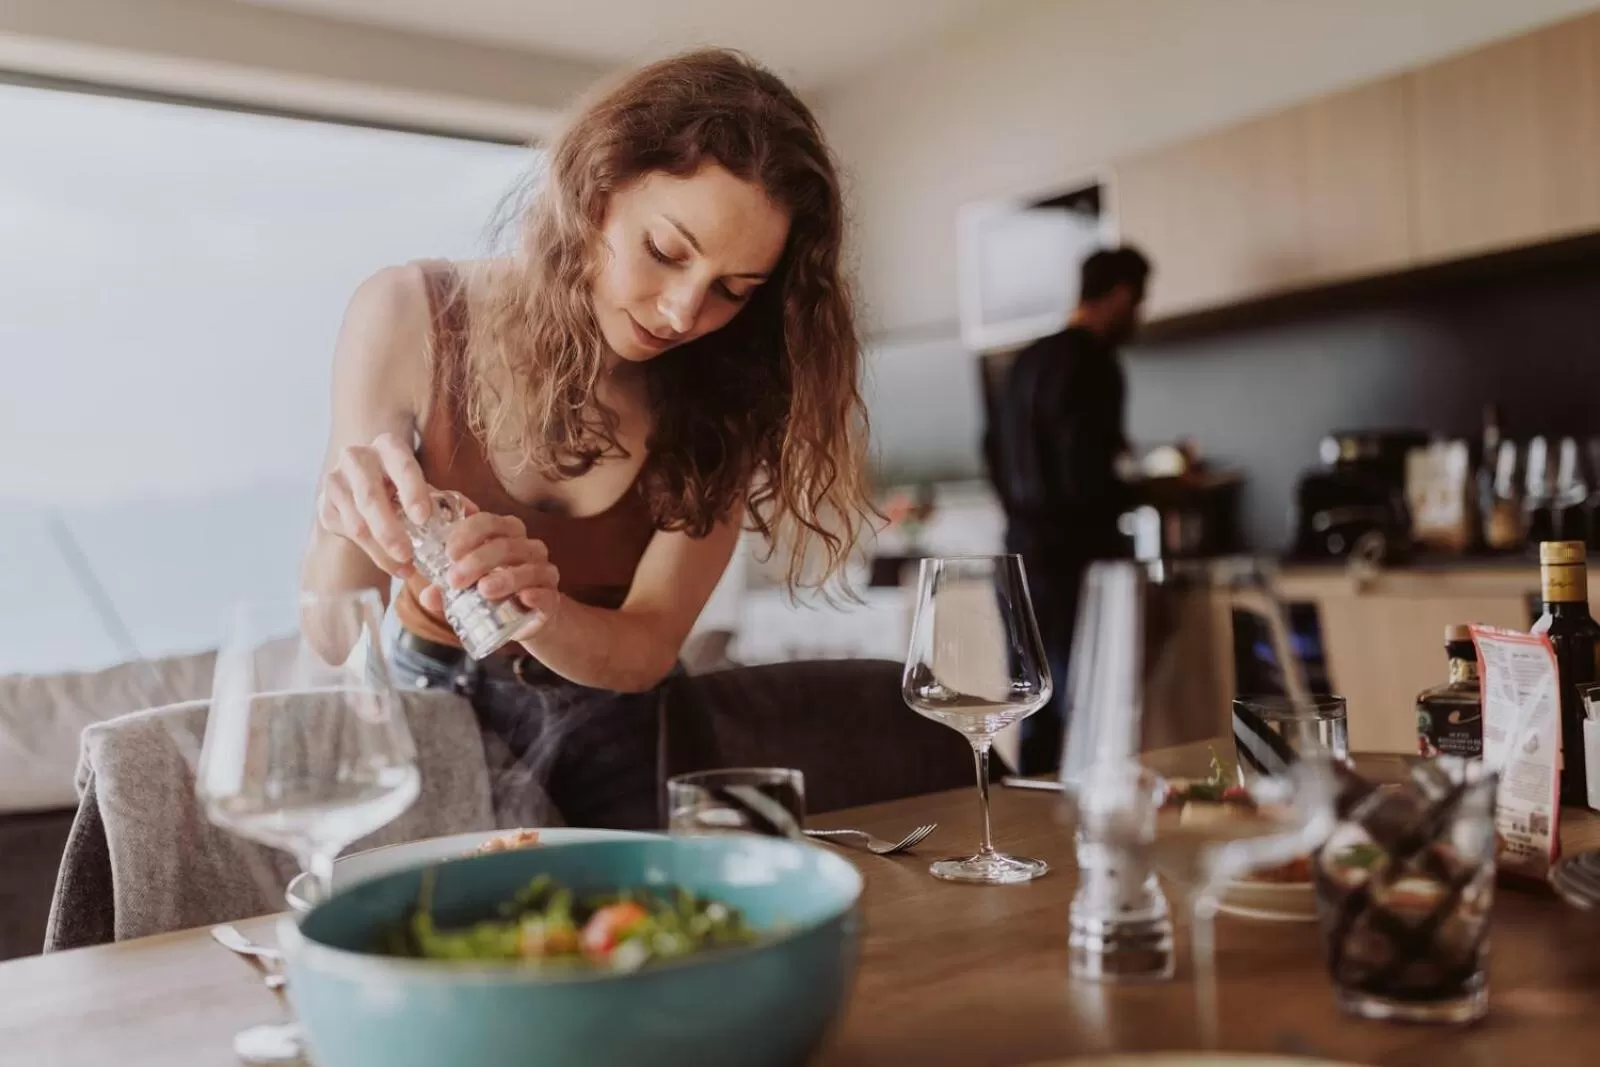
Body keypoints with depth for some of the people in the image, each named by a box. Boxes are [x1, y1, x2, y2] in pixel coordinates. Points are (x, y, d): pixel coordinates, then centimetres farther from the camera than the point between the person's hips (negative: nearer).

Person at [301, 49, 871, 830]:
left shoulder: (726, 397, -14)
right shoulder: (410, 319, -16)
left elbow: (646, 652, -13)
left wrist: (533, 608, -33)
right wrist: (347, 532, -35)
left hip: (609, 735, 2)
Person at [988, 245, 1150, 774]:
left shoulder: (1027, 359, 14)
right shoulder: (1093, 365, -12)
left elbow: (997, 453, 20)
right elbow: (1086, 478, -19)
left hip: (1022, 555, 9)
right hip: (1071, 562, -9)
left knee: (1037, 720, 13)